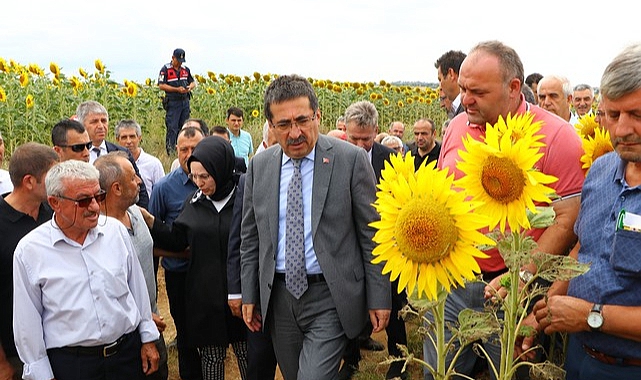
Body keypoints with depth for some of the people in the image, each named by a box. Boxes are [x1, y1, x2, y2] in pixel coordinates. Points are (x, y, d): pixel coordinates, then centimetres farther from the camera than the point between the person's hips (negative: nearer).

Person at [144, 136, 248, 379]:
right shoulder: (195, 202, 5)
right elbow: (176, 241, 9)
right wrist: (149, 221, -3)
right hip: (204, 300, 4)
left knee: (248, 359, 9)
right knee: (211, 360, 14)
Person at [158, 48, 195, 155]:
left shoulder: (185, 69, 12)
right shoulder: (165, 69, -5)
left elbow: (193, 82, 20)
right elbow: (161, 85, -11)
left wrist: (190, 87, -5)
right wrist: (177, 89, -18)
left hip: (185, 102, 6)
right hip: (173, 103, -6)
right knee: (172, 127, -6)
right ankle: (170, 150, -1)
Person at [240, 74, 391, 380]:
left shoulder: (351, 160, -9)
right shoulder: (259, 167, 4)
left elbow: (373, 234, -6)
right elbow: (250, 237, 10)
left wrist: (379, 298, -6)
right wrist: (249, 296, 9)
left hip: (331, 297, -4)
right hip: (278, 297, 5)